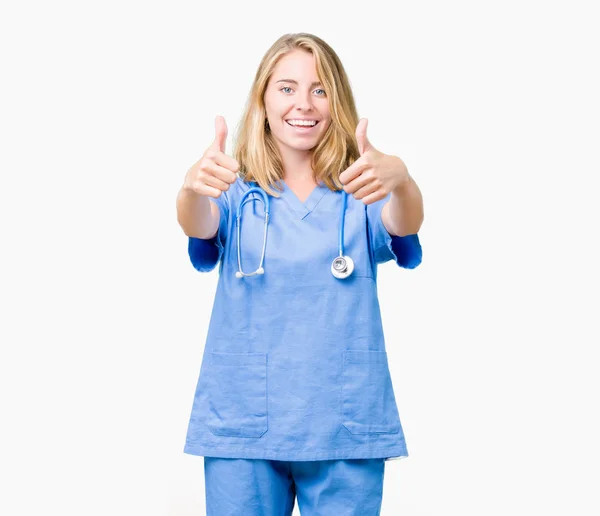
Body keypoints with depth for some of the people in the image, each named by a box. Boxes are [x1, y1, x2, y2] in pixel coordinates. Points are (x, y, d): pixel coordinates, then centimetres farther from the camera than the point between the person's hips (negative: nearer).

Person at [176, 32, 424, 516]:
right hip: (243, 423, 0)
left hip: (346, 429, 0)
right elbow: (200, 225, -16)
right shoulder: (239, 193, 4)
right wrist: (193, 186, -39)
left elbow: (403, 224, -16)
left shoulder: (360, 193, 3)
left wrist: (401, 181, -40)